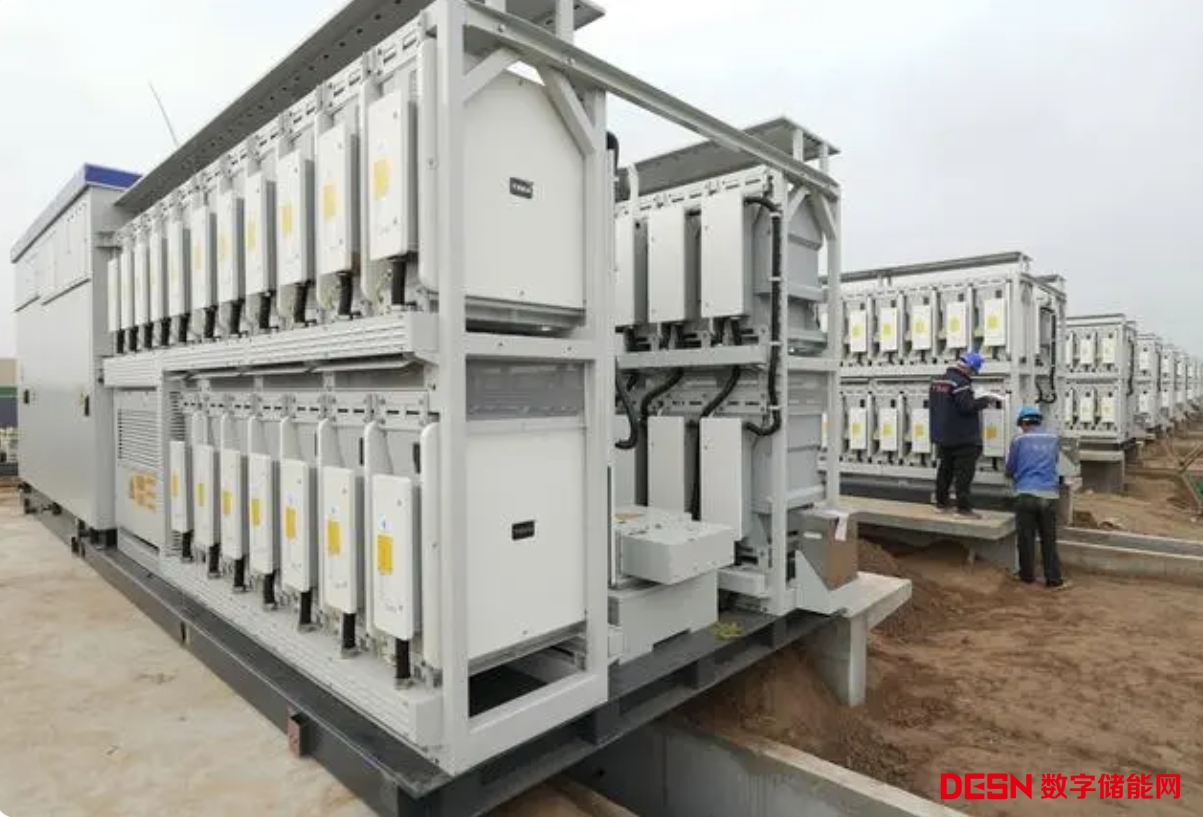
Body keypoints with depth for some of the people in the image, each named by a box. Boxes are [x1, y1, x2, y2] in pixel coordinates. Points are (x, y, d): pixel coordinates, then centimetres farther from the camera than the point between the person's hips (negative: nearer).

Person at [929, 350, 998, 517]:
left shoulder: (939, 381, 9)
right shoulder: (961, 382, -18)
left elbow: (931, 404, 18)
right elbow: (967, 407, -25)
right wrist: (985, 400, -11)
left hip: (943, 436, 9)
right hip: (963, 437, -9)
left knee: (945, 469, 16)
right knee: (964, 472, -3)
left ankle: (941, 503, 22)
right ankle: (964, 507, -2)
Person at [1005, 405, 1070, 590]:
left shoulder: (1019, 439, 2)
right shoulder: (1053, 439, 10)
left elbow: (1010, 469, 8)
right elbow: (1054, 462, 24)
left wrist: (1014, 475, 31)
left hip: (1026, 494, -2)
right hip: (1049, 495, 2)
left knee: (1026, 538, 7)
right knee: (1049, 539, 8)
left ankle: (1027, 575, 16)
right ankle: (1054, 579, 9)